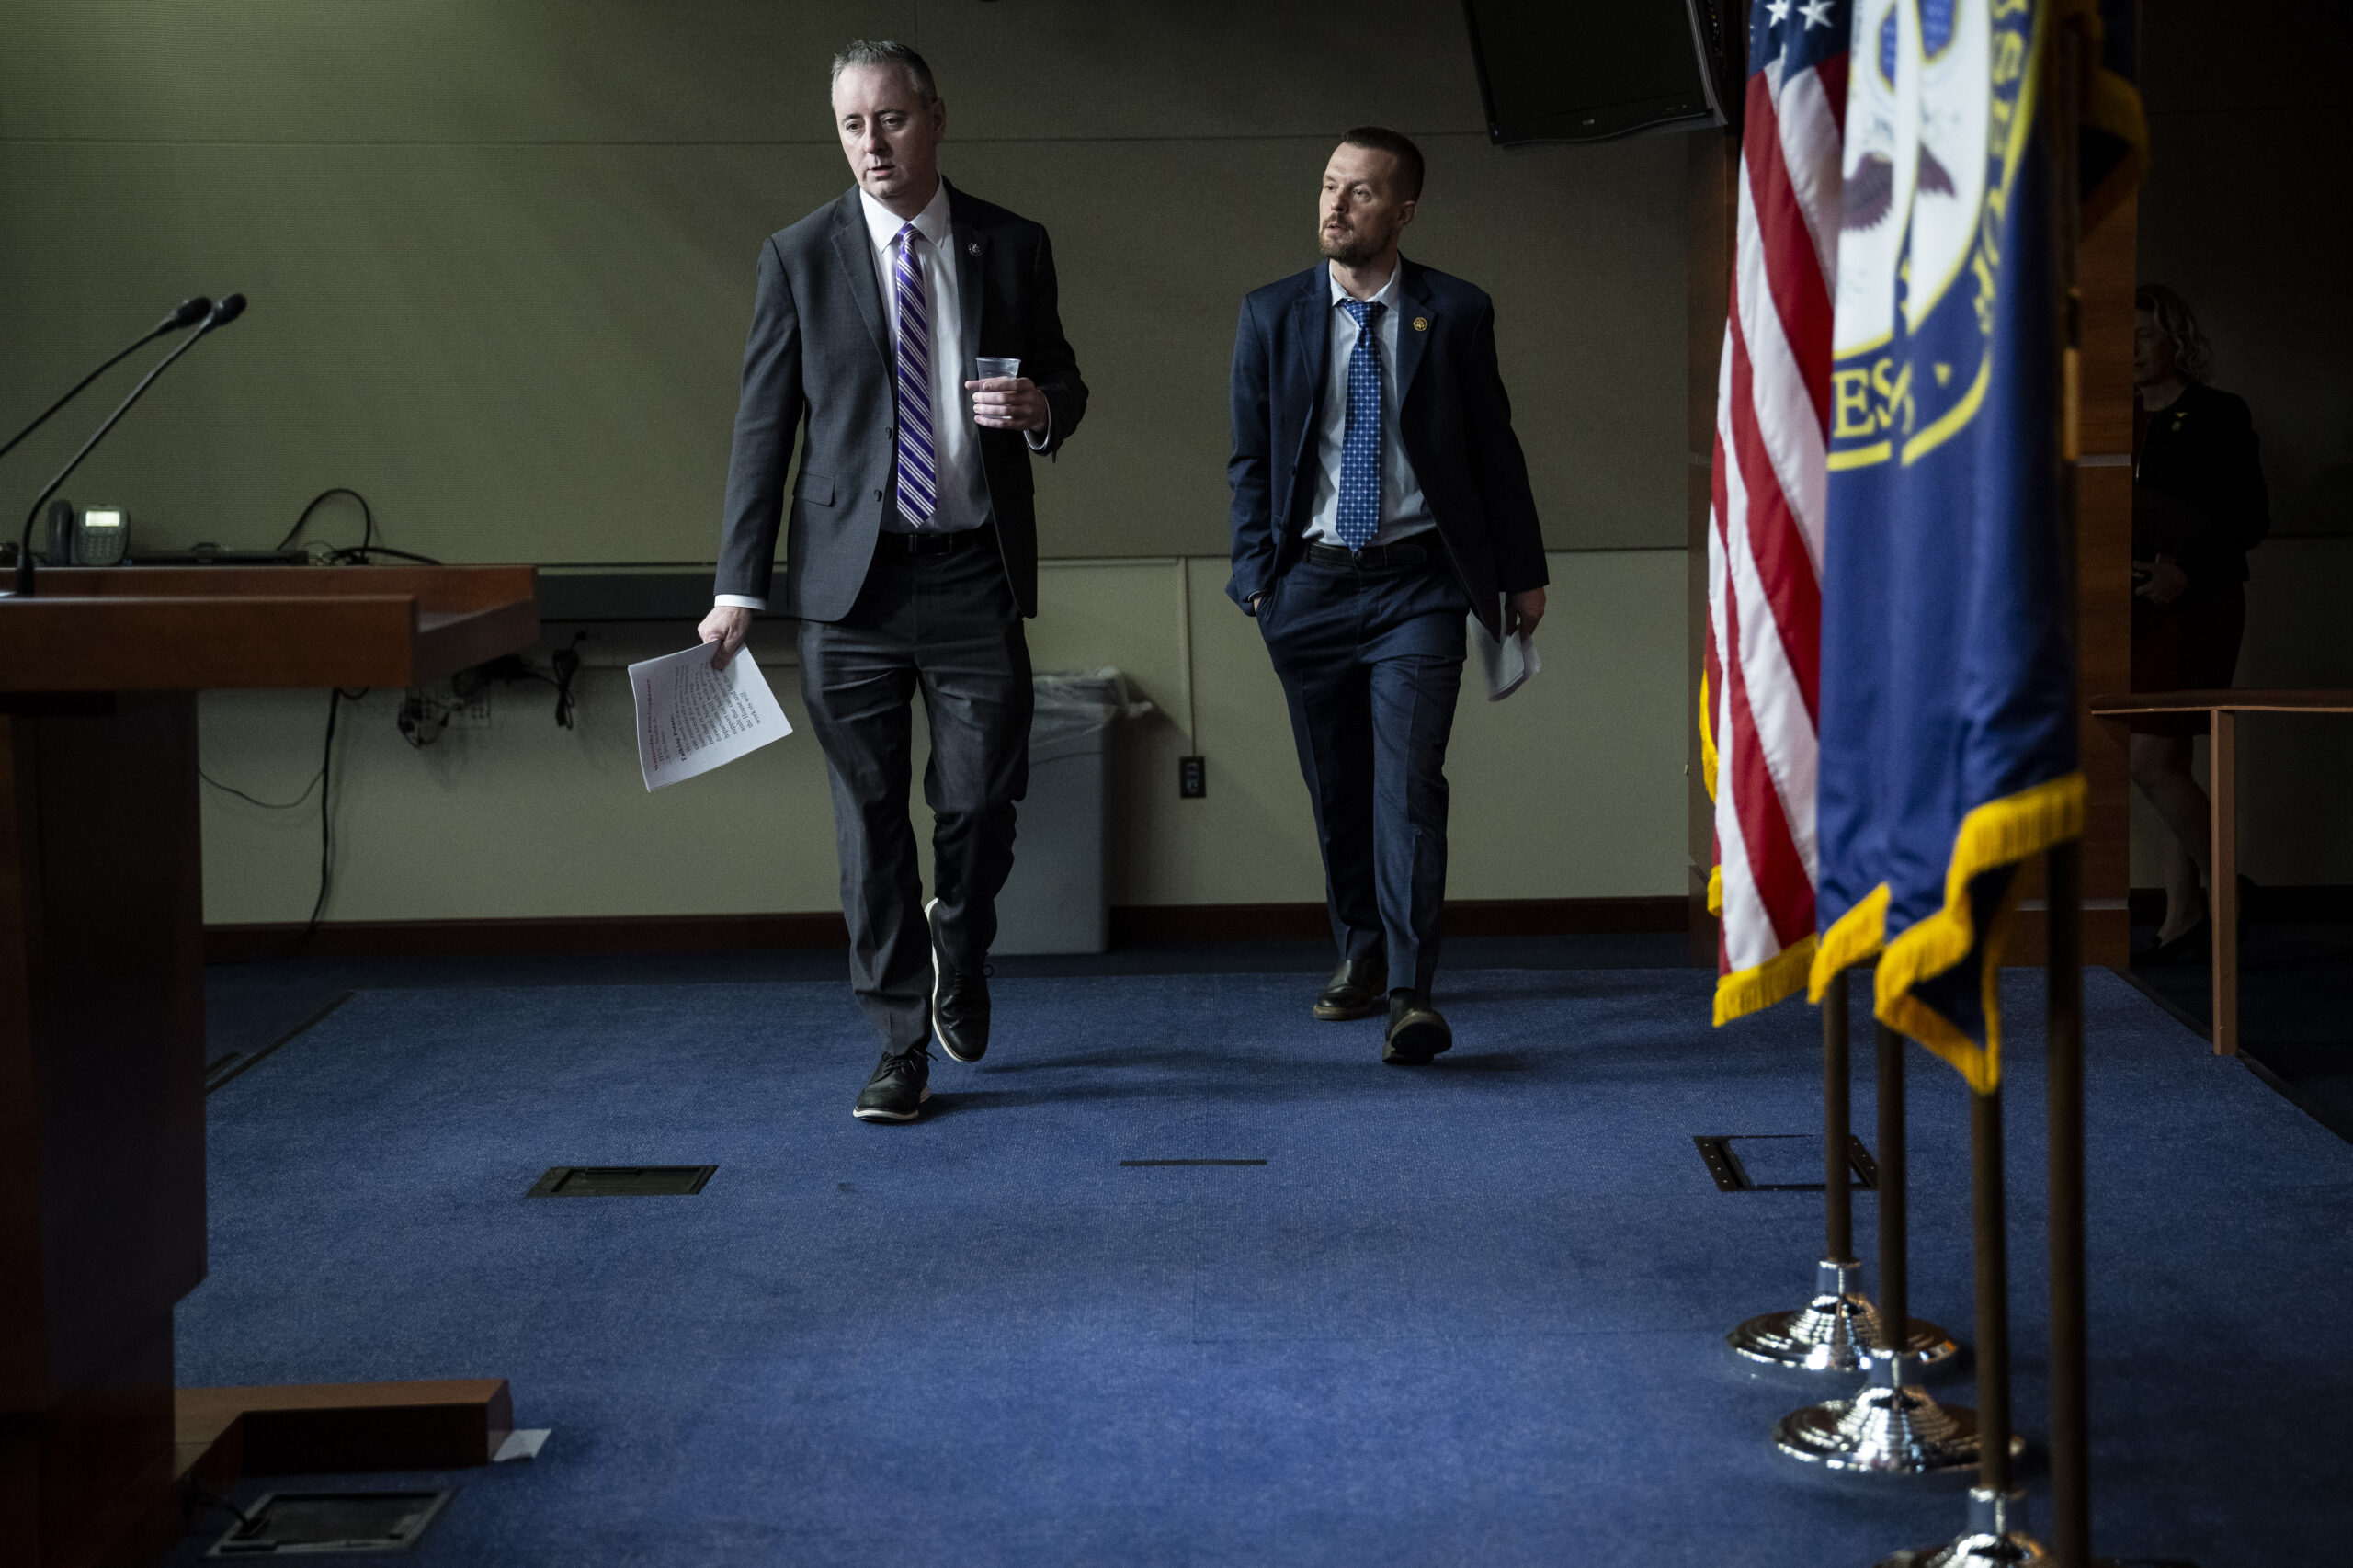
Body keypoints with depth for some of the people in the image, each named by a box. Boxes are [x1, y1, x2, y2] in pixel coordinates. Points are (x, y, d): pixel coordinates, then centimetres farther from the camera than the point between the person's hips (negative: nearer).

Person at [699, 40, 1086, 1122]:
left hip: (977, 573, 1)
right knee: (868, 819, 3)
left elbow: (1064, 385, 15)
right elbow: (764, 425, 2)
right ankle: (902, 1046, 13)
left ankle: (957, 950, 35)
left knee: (981, 804, 2)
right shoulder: (800, 257, 2)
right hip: (849, 578, -1)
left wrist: (1041, 408, -11)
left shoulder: (1013, 249, 6)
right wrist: (739, 586, -3)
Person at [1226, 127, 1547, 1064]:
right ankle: (1360, 956, 29)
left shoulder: (1456, 316, 1)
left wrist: (1523, 571, 10)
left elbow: (1494, 449, 7)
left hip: (1418, 582, -2)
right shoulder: (1272, 316, 5)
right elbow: (1251, 459, 8)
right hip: (1311, 583, 3)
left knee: (1409, 784, -12)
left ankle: (1411, 994, -14)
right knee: (1336, 786, 11)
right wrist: (1256, 574, 0)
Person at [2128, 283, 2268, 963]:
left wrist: (2184, 573, -17)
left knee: (2152, 761, -14)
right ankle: (2183, 918, 12)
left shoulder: (2217, 417, -4)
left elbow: (2251, 517, -8)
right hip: (2138, 608, 6)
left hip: (2197, 605, -6)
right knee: (2168, 764, 7)